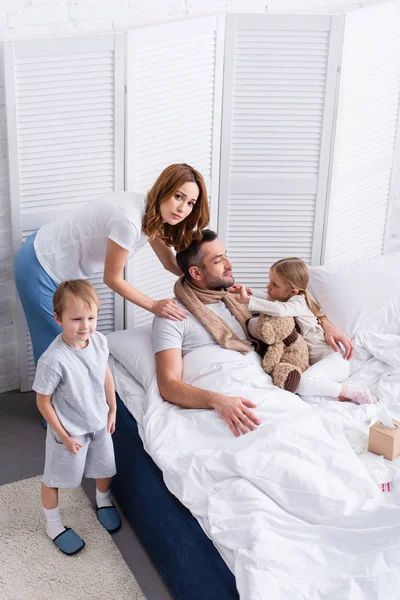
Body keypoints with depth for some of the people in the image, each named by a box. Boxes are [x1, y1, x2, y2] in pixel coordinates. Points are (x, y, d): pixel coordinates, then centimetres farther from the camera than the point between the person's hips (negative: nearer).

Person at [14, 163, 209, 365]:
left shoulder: (151, 213, -5)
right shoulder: (129, 221, -33)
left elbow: (170, 263, 6)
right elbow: (112, 278, -21)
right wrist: (154, 306, -18)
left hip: (65, 270, 9)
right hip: (40, 268, -9)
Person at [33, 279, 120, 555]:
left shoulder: (99, 340, -17)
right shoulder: (53, 360, -34)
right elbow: (43, 401, -22)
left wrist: (112, 409, 9)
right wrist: (64, 436, -15)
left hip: (99, 422, 5)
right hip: (70, 429, -5)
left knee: (105, 467, 25)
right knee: (55, 478, 16)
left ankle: (103, 500, 57)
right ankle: (53, 525, 41)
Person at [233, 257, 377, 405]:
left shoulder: (298, 301, -15)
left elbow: (279, 310, -38)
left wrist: (248, 301, -35)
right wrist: (247, 293, 5)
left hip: (333, 359, -7)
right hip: (313, 361, 7)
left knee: (303, 383, -35)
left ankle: (353, 392, -16)